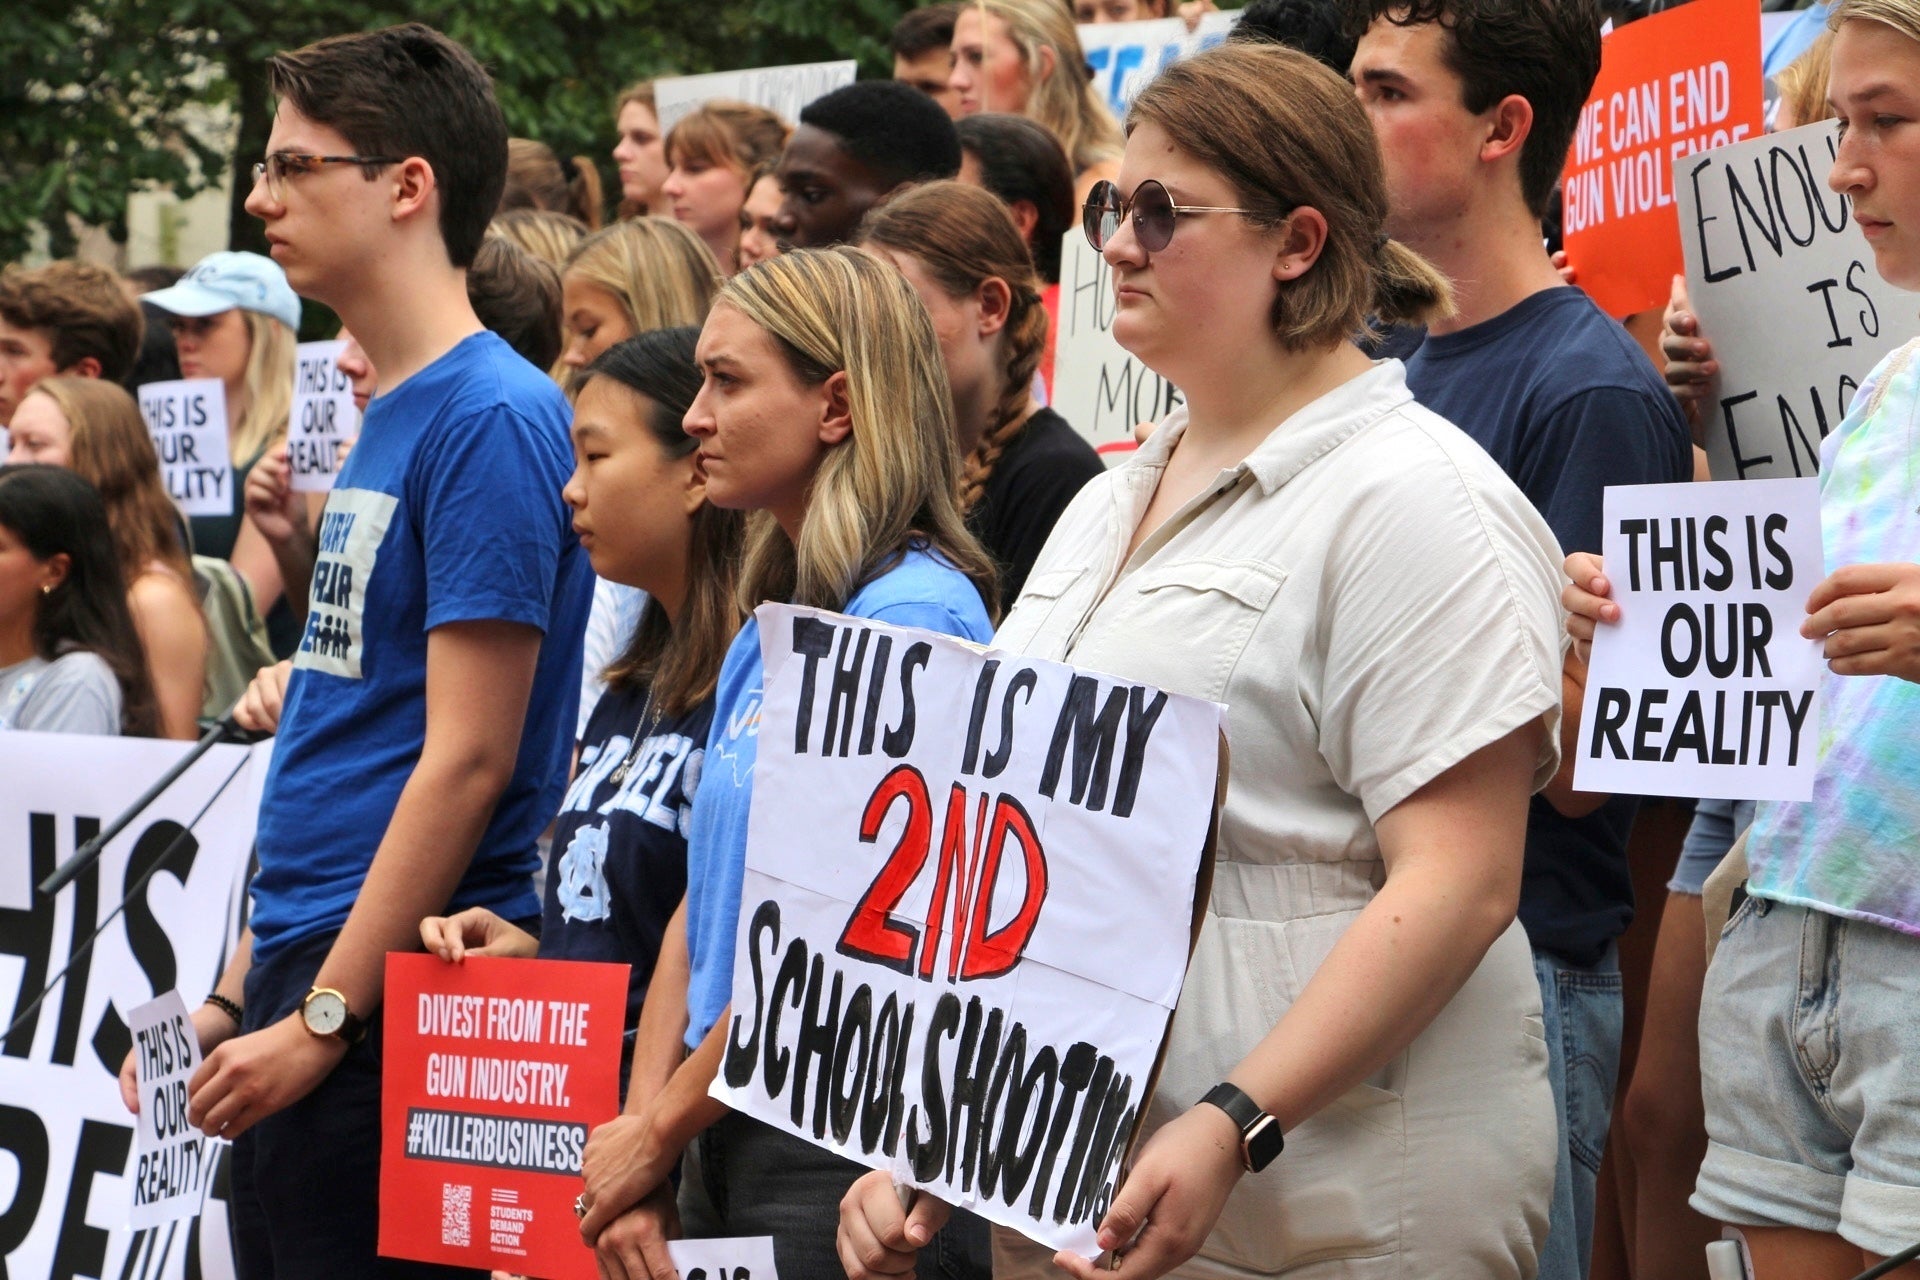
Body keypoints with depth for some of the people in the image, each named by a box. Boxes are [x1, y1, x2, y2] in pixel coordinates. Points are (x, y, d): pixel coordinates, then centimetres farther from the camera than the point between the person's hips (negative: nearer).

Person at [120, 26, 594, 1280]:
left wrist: (323, 1016, -18)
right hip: (310, 977, 9)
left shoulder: (492, 418, -13)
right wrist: (236, 997, 17)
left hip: (396, 997, -9)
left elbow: (467, 761, -18)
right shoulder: (387, 418, 16)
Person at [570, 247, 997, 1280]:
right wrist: (636, 1165, 4)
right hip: (723, 1145, 8)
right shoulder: (768, 634, 14)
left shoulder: (913, 613, -13)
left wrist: (660, 1128, -7)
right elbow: (702, 914, 14)